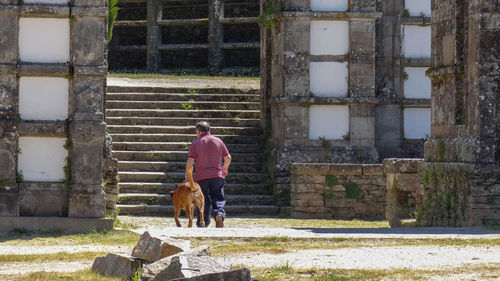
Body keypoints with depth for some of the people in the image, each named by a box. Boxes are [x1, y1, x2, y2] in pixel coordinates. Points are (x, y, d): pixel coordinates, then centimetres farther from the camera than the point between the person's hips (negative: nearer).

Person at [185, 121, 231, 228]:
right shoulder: (218, 141, 8)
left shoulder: (195, 143, -1)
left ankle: (203, 224, 4)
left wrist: (187, 175, 5)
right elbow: (228, 157, 13)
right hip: (217, 175, 2)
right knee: (218, 198, 3)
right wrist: (225, 168, 33)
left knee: (203, 201, 6)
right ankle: (219, 214, -25)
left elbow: (190, 161, -8)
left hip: (201, 177, -2)